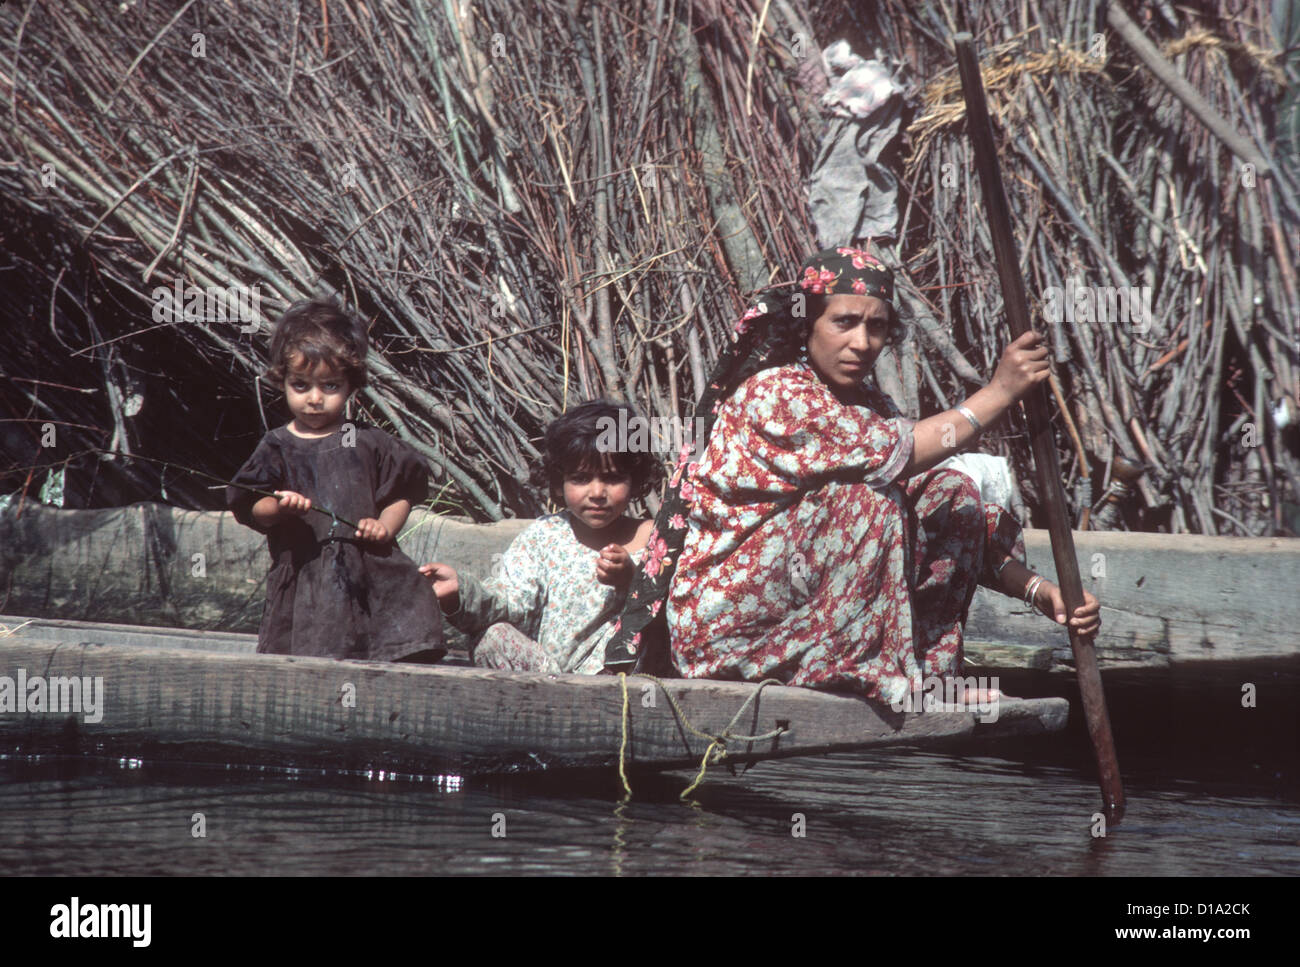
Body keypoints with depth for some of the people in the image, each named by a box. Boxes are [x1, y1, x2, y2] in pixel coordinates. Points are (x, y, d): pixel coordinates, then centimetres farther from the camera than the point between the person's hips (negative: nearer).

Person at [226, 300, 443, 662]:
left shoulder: (368, 443, 8)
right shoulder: (277, 448, 7)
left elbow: (402, 494, 12)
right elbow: (250, 509, 4)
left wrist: (385, 526, -6)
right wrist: (279, 507, -16)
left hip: (369, 570, 1)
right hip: (303, 575, -1)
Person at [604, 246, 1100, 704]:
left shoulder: (869, 404, 9)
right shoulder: (774, 393, -16)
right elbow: (891, 454, -26)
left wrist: (1036, 588, -10)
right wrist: (998, 393, -21)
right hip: (726, 624, -8)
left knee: (953, 493, -1)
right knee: (871, 496, -25)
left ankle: (927, 669, -7)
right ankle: (881, 677, -21)